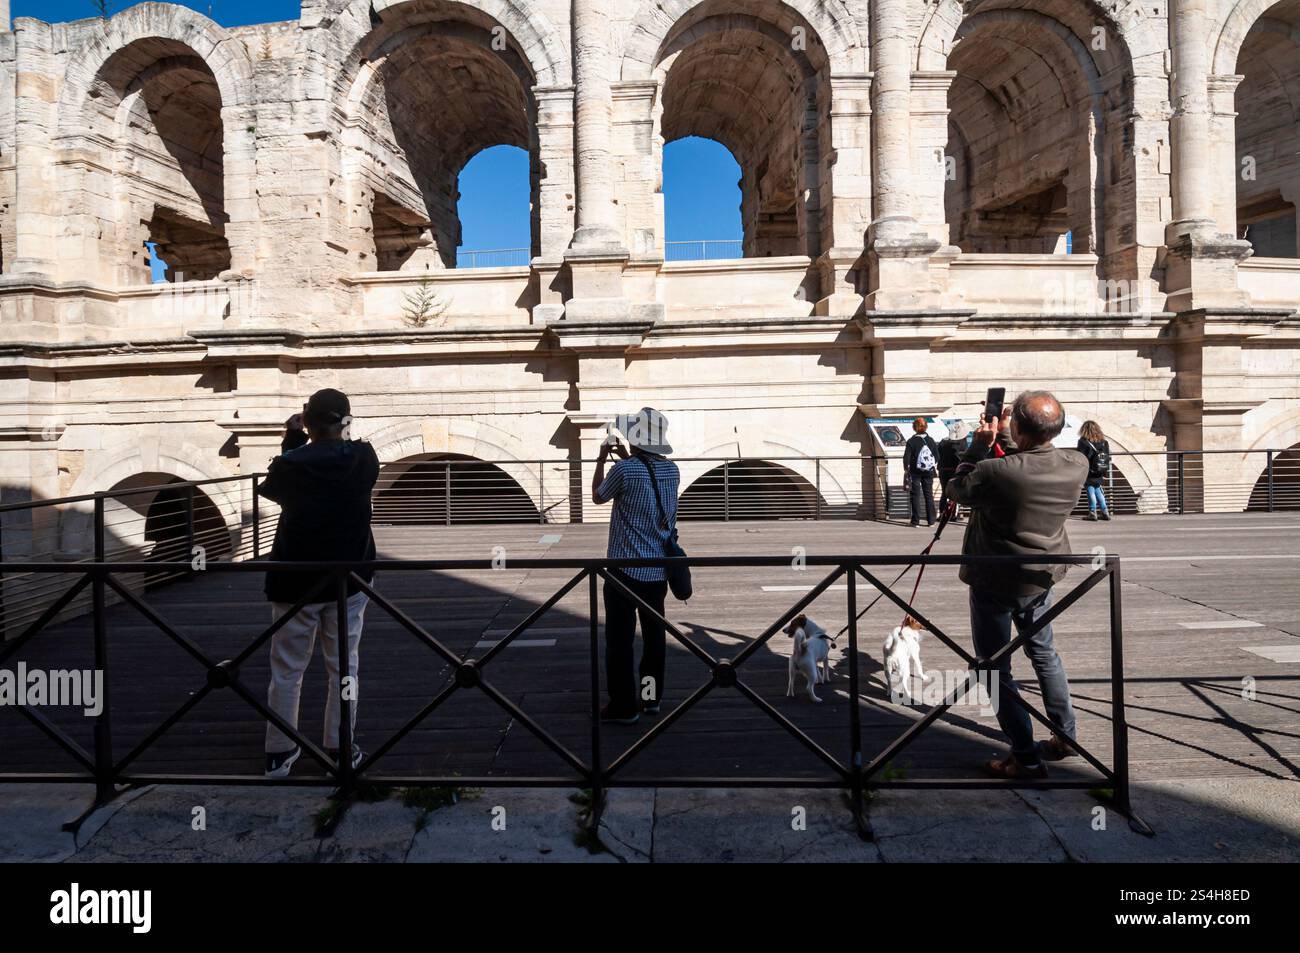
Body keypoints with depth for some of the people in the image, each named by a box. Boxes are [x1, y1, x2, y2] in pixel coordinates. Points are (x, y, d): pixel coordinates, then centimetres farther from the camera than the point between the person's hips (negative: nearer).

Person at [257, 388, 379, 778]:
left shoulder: (288, 465, -12)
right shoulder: (363, 458, -8)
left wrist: (292, 440, 9)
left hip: (295, 581, -1)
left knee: (286, 671, 11)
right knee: (343, 667, 10)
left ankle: (279, 753, 19)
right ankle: (339, 750, 15)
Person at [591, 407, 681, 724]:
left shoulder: (625, 470, -17)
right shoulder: (671, 470, 3)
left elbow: (598, 496, 2)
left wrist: (602, 459, 13)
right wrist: (626, 459, 23)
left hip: (625, 569, -6)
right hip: (658, 570, 6)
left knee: (620, 639, 3)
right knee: (654, 635, 16)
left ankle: (623, 706, 8)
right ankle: (652, 697, 26)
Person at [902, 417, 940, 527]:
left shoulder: (911, 441, -10)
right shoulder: (930, 440, 1)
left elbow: (906, 456, -11)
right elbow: (937, 456, 5)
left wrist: (906, 469, 0)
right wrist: (935, 467, 19)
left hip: (915, 472, -3)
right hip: (929, 471, 3)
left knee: (915, 495, 3)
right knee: (929, 494, 10)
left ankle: (916, 521, 1)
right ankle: (931, 520, 9)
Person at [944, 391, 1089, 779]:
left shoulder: (996, 473, -30)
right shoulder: (1077, 467, -12)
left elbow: (957, 489, -9)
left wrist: (981, 444, -2)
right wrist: (1003, 440, 3)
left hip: (995, 581, -6)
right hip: (1043, 576, 6)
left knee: (995, 668, 8)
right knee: (1043, 652, 26)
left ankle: (1027, 757, 12)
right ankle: (1065, 736, 37)